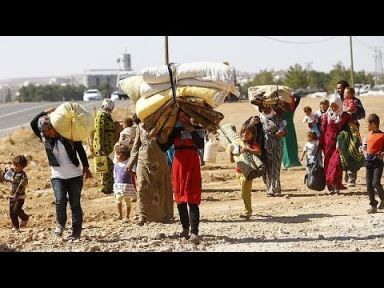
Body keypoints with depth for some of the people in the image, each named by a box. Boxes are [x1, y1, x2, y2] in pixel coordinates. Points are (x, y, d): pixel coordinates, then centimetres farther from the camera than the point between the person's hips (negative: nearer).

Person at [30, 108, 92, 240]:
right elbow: (33, 124, -7)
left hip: (75, 175, -1)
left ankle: (76, 231, 10)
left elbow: (80, 150, 3)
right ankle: (60, 224, 8)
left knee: (75, 204, 0)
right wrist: (45, 112, -11)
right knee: (60, 201, -17)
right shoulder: (45, 138, 1)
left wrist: (86, 167, 4)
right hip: (57, 176, 1)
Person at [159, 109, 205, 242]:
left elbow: (201, 145, -13)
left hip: (192, 164, -3)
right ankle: (185, 228, 21)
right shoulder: (174, 130, 8)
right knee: (180, 198, 7)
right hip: (179, 164, 3)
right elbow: (164, 148, 6)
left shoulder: (196, 128, 3)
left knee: (192, 198, -10)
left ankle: (194, 231, -14)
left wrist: (192, 131, -18)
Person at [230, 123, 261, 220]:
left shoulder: (253, 144, -6)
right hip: (239, 171, 7)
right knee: (244, 193, 15)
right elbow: (232, 160, 11)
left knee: (245, 193, -11)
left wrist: (248, 150, -41)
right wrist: (231, 152, -8)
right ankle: (248, 210, 25)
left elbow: (259, 152, -29)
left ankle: (247, 212, -5)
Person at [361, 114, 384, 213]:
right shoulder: (368, 135, 11)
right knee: (369, 185, 5)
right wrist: (365, 152, 5)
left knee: (376, 183, -16)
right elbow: (364, 147, 21)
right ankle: (373, 206, 12)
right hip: (369, 161, 6)